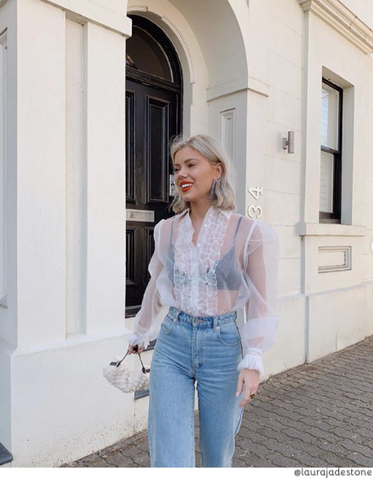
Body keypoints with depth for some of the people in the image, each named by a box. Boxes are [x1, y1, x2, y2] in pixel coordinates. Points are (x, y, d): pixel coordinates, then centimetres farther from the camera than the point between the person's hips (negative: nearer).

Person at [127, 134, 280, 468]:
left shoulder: (249, 233, -9)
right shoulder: (167, 230, 2)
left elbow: (261, 304, -5)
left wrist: (253, 362, -15)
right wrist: (140, 335, 26)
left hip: (222, 346, -2)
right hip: (172, 344, 2)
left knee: (218, 457, 16)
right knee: (170, 460, 0)